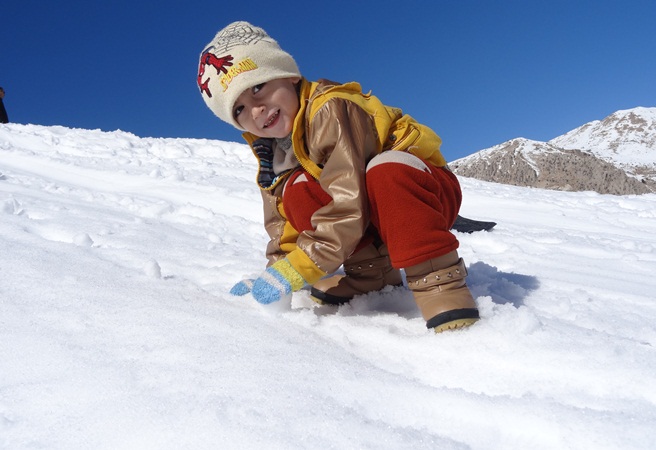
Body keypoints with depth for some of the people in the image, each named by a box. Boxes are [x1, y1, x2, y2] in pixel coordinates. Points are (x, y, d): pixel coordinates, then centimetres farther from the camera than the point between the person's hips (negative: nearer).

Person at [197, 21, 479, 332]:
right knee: (299, 191, -17)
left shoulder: (330, 111, -25)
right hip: (372, 223, 7)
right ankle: (372, 274, -9)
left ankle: (439, 280, -31)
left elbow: (348, 206, -32)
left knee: (386, 170, -39)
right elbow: (283, 225, 6)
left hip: (422, 188, -7)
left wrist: (294, 272, -29)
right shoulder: (274, 158, 2)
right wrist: (276, 272, -10)